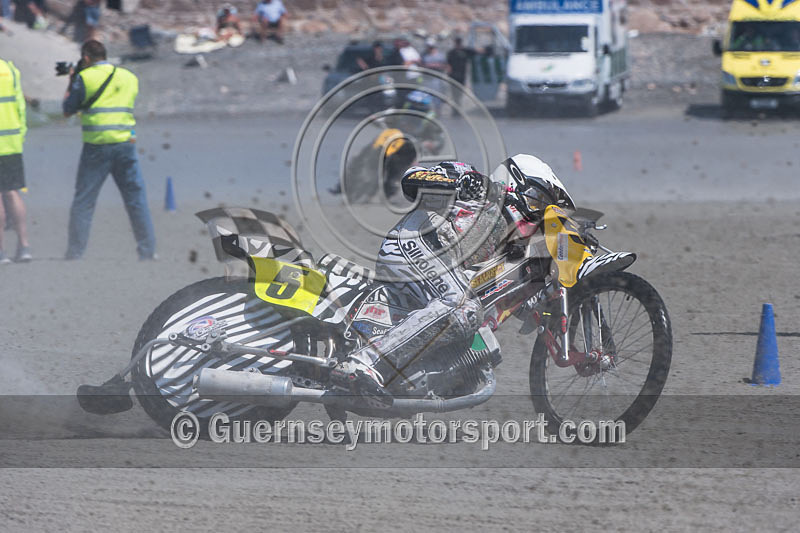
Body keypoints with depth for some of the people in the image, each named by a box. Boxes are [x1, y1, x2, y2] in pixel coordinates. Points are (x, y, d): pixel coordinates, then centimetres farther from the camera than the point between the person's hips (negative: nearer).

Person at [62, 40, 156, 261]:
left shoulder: (85, 78, -3)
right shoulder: (129, 77, 12)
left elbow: (67, 110, 4)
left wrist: (71, 84, 20)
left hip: (96, 146, -3)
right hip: (125, 143, 3)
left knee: (83, 201, 4)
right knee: (136, 199, 7)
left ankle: (75, 252, 3)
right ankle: (148, 250, 4)